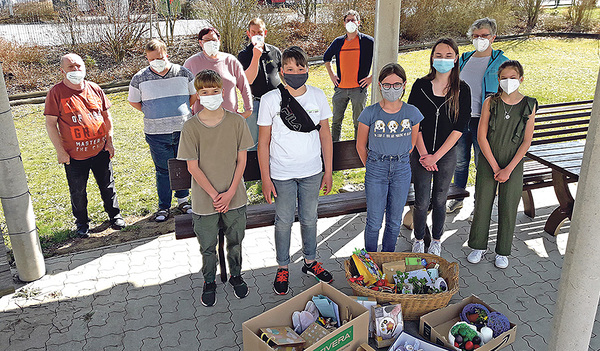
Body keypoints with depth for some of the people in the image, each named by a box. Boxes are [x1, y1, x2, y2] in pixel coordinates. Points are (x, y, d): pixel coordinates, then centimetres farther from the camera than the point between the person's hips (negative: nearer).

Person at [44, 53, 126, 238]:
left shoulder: (94, 89, 4)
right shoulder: (56, 93, -7)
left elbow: (106, 116, 11)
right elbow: (50, 123, -6)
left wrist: (109, 141, 5)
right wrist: (60, 151, -9)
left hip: (100, 151, 2)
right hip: (74, 155, -2)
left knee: (108, 186, 14)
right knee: (77, 192, 11)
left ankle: (115, 215, 34)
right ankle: (82, 223, 31)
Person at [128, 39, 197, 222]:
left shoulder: (183, 73, -1)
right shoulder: (140, 78, -3)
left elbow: (194, 94, 14)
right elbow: (133, 101, 11)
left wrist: (181, 111, 8)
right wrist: (152, 113, 5)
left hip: (183, 130, 1)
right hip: (157, 133, -1)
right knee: (163, 170, 7)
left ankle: (183, 200, 31)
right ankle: (164, 206, 22)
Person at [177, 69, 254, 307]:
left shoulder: (236, 121, -6)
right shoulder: (191, 127, -10)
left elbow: (242, 160, -3)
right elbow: (193, 167, -8)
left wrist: (230, 192, -10)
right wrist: (214, 195, -13)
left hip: (235, 197, 1)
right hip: (204, 200, -1)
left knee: (235, 241, 19)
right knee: (208, 246, 14)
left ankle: (236, 276, 43)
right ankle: (209, 283, 38)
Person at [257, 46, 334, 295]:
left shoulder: (318, 96, -2)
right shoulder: (271, 99, -10)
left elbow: (325, 135, 5)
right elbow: (263, 142, -6)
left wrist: (328, 171, 5)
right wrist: (265, 179, -8)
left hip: (312, 171, 3)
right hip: (282, 174, -2)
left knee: (309, 219, 16)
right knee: (284, 221, 10)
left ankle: (310, 262, 37)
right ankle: (283, 268, 30)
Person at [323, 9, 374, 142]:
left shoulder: (367, 41, 0)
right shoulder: (338, 42, 10)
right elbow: (326, 57, 27)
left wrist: (371, 77, -3)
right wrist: (331, 75, 16)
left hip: (359, 88, -3)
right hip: (340, 88, 4)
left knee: (358, 122, 3)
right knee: (336, 121, 8)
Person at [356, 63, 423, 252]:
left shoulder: (412, 113, -4)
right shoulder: (370, 113, -10)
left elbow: (413, 144, 10)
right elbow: (360, 146, 2)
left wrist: (398, 163, 12)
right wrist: (372, 167, 8)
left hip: (402, 170, 2)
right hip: (376, 169, -2)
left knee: (394, 221, 14)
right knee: (374, 222, 5)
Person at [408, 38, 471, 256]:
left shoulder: (462, 90, -2)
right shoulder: (421, 86, -2)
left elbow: (459, 127, -6)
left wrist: (436, 156, -12)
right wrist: (423, 154, -11)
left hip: (447, 154, 0)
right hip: (420, 154, 0)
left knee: (439, 200, 12)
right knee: (421, 202, 5)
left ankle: (436, 240, 33)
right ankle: (418, 239, 28)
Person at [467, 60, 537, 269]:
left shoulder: (529, 105, -3)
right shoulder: (491, 102, -4)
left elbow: (526, 141, -4)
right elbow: (481, 136, -6)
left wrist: (509, 169, -11)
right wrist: (495, 167, -10)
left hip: (514, 165, 0)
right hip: (488, 162, 0)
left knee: (508, 208, 6)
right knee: (482, 204, 7)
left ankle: (503, 252, 23)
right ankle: (478, 247, 24)